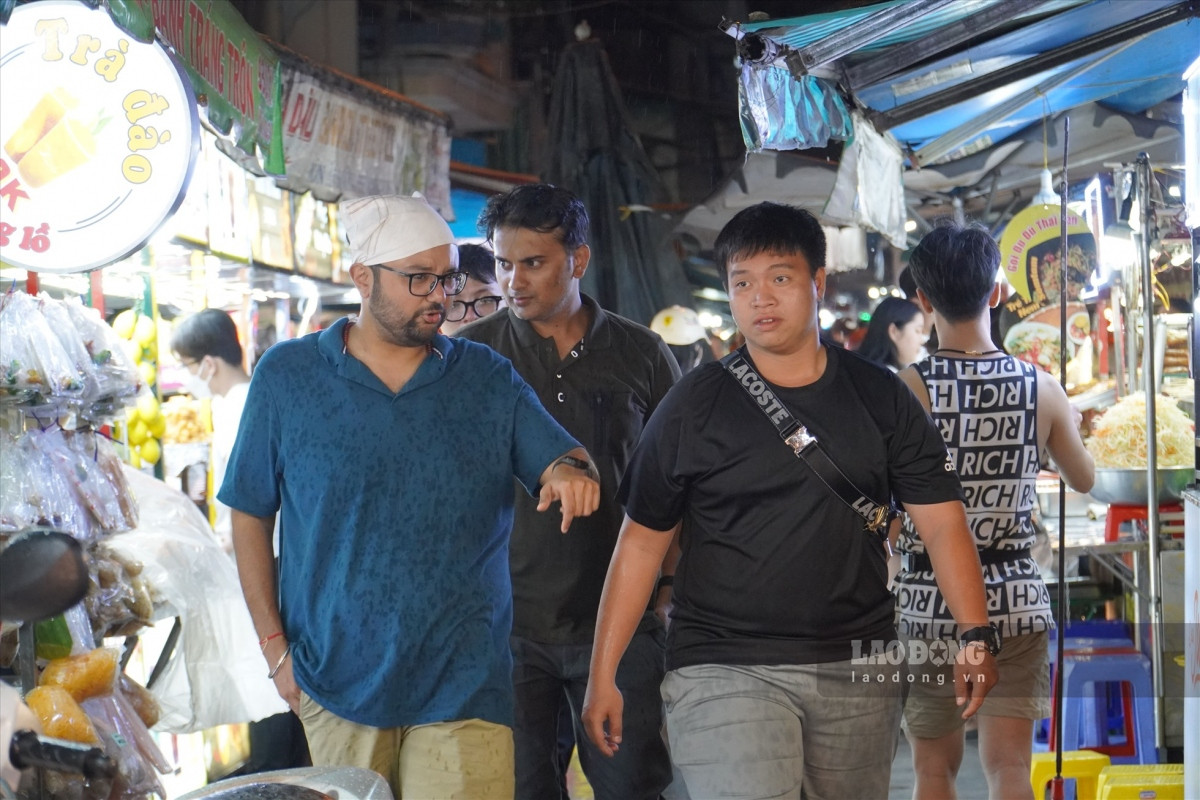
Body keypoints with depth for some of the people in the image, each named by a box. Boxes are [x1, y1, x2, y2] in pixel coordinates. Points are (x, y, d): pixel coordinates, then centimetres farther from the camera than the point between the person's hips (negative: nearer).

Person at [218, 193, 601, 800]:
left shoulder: (488, 379, 7)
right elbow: (250, 516, 6)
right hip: (336, 683, 0)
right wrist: (275, 646, 0)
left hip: (464, 686, 0)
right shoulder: (287, 375, 2)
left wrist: (569, 471, -20)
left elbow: (562, 457, 6)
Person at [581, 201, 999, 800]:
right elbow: (641, 543, 4)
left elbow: (943, 524, 3)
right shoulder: (693, 407, 1)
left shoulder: (881, 398, 6)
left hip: (858, 675, 3)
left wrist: (976, 636, -10)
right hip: (725, 671, -3)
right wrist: (602, 676, 1)